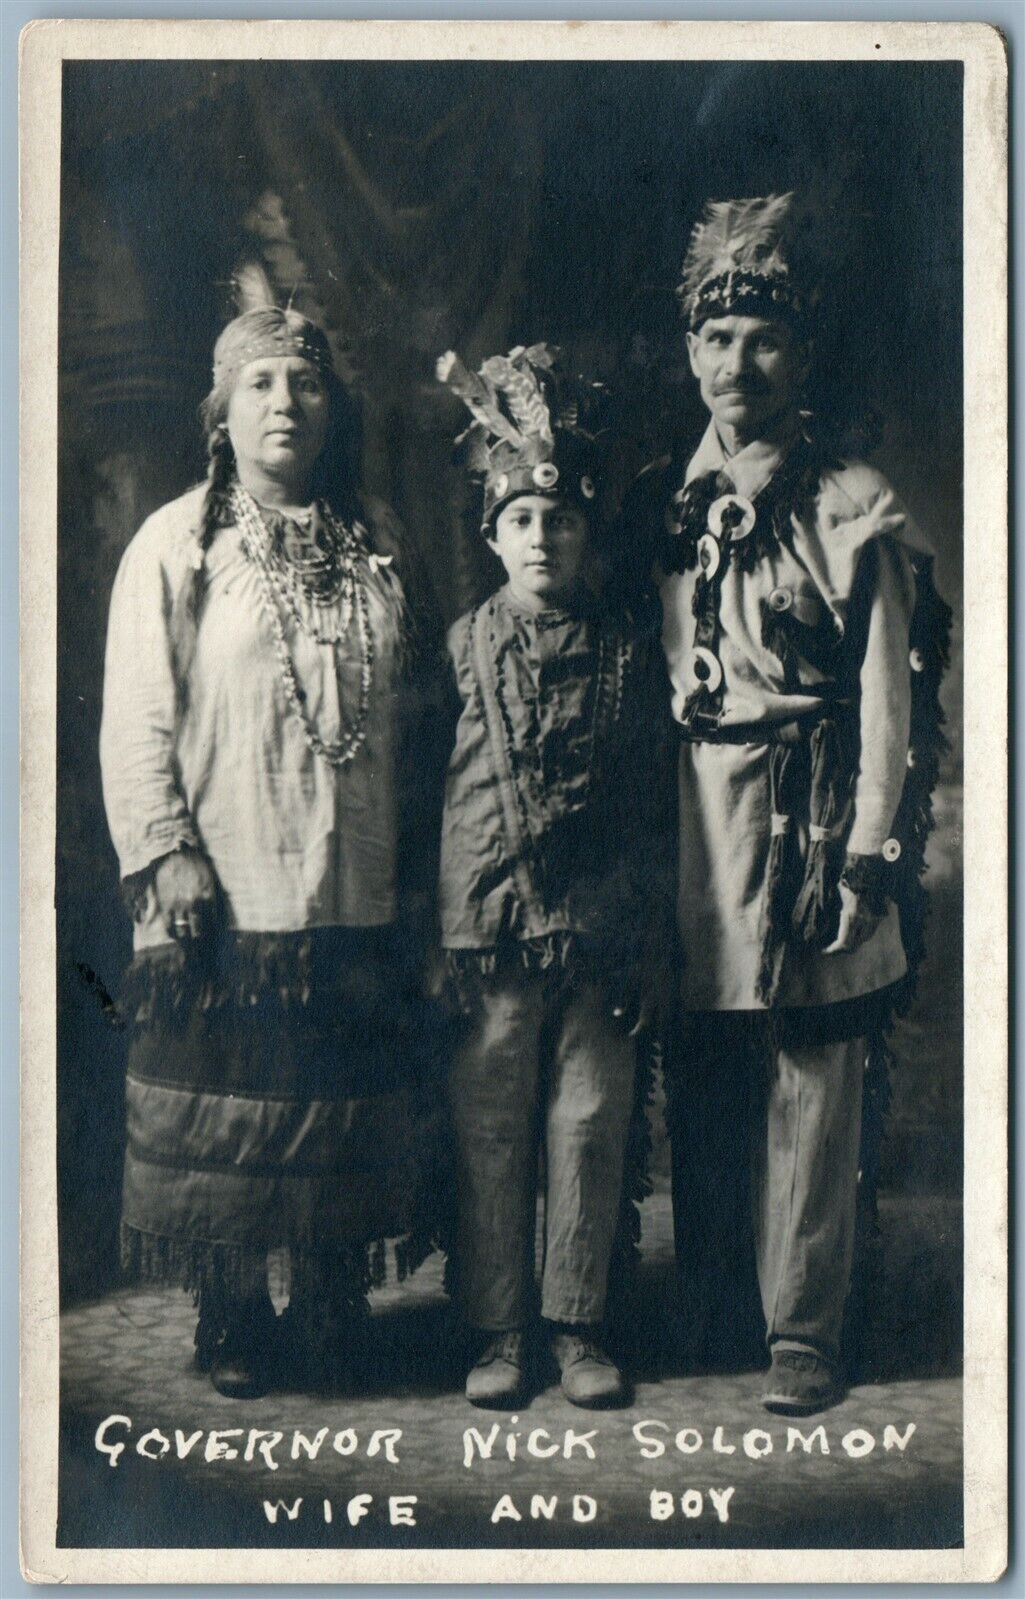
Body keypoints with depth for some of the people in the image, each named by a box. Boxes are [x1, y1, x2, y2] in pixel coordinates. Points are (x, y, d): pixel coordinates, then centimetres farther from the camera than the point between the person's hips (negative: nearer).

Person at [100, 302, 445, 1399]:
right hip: (228, 892, -3)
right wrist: (165, 852, -12)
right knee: (229, 1106, 3)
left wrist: (419, 855, 9)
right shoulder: (176, 546, 0)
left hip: (360, 892, 3)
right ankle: (232, 1320, 17)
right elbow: (137, 719, -4)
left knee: (345, 1112, 9)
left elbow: (417, 712, 13)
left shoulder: (380, 545, 11)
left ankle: (331, 1313, 23)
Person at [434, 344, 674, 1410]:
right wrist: (433, 940, 0)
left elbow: (653, 805, 8)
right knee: (490, 1136, 4)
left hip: (601, 935, 1)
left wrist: (648, 944, 4)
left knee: (591, 1130, 5)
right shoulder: (460, 649, 4)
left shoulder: (630, 651, 7)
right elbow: (421, 796, 5)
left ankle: (580, 1322, 18)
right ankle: (500, 1330, 15)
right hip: (490, 929, -1)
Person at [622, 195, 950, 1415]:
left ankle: (803, 1329, 11)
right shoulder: (656, 503, 12)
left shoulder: (856, 510, -2)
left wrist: (869, 858, -10)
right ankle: (703, 1310, 25)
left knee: (814, 1082, 0)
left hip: (808, 825, -4)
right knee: (697, 1082, 10)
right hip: (683, 828, 4)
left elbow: (891, 696, -5)